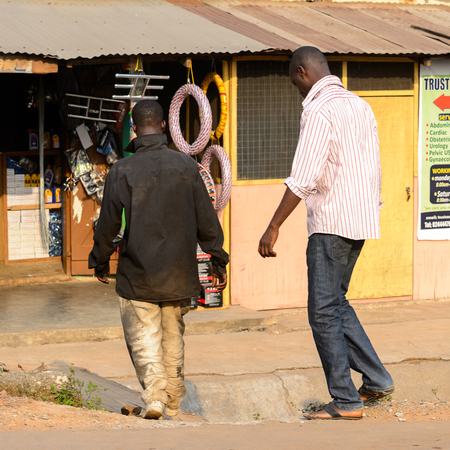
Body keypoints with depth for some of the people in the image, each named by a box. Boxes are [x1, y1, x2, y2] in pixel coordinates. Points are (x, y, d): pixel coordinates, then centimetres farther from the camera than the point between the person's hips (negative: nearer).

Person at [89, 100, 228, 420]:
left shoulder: (122, 171, -8)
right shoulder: (186, 166, -1)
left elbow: (108, 223, -4)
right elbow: (207, 219, 1)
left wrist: (100, 261, 13)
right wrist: (218, 260, 11)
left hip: (138, 274, -3)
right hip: (179, 273, 3)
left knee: (144, 337, 3)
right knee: (173, 339, 15)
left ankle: (155, 394, -18)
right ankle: (173, 404, 22)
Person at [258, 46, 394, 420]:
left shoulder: (319, 110, -15)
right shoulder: (360, 106, 13)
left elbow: (303, 178, -22)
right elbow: (374, 170, 17)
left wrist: (273, 227, -21)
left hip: (331, 222, -9)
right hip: (360, 221, 9)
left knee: (324, 311, -2)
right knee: (336, 303, 20)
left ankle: (346, 401, 0)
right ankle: (376, 379, 17)